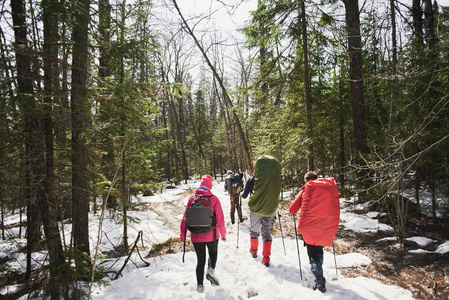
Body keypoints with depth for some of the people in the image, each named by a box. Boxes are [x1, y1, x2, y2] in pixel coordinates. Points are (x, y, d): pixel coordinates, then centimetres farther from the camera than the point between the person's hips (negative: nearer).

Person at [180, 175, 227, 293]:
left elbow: (185, 218, 0)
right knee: (213, 253, 25)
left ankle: (200, 285, 15)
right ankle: (211, 270, 1)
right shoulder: (213, 199, -8)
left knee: (200, 260, 14)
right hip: (211, 235, -1)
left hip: (196, 236, 2)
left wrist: (183, 234, 8)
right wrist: (223, 233, 4)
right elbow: (220, 218, -8)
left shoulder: (192, 199, -2)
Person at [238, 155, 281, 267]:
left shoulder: (252, 179, -12)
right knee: (267, 232, 9)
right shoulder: (274, 178, -7)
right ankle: (266, 259, 5)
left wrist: (240, 191, 15)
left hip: (255, 209, -1)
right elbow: (276, 193, 4)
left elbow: (244, 195, -5)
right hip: (269, 210, 1)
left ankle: (254, 251, 37)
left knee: (254, 231, 19)